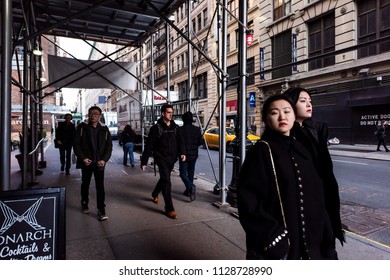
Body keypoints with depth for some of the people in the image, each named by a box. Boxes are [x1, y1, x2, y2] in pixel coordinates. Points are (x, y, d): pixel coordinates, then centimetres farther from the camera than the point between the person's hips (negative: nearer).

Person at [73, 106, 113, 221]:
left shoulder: (104, 129, 2)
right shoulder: (82, 127, 0)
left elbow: (109, 146, 2)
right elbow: (76, 144, -2)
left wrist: (104, 159, -11)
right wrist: (83, 158, -12)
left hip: (99, 163, 0)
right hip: (86, 162, 1)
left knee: (100, 186, -3)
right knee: (85, 184, 17)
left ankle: (101, 211, 2)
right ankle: (84, 204, 38)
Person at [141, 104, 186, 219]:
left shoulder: (175, 127, 7)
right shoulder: (156, 128, -7)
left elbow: (180, 141, 0)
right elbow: (149, 146, -7)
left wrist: (182, 152, -20)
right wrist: (144, 161, -9)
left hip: (172, 159, 6)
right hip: (161, 159, -5)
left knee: (164, 179, 22)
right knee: (166, 182, -11)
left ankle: (154, 194, 49)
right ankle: (169, 209, -4)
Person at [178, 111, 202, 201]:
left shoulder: (180, 130, -13)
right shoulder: (197, 129, -1)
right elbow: (200, 142, 4)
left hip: (184, 155, -4)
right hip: (194, 155, 4)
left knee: (183, 173, 3)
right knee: (191, 172, 16)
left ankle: (191, 187, -20)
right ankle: (189, 190, 24)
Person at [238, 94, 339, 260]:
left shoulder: (301, 150, 6)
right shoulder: (261, 150, -13)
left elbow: (316, 197, 10)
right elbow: (248, 199, -17)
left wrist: (325, 237, 6)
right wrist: (271, 236, -19)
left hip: (307, 239, 6)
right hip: (276, 243, -6)